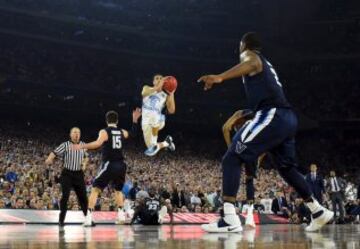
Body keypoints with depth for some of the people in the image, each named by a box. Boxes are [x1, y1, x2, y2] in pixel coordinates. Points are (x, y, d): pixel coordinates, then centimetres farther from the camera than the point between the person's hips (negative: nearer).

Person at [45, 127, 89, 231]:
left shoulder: (83, 145, 4)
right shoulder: (65, 145, -8)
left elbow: (86, 157, 20)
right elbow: (55, 152, -19)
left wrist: (84, 163, -1)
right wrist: (49, 159, -39)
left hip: (79, 174, 4)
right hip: (67, 174, -4)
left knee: (83, 197, 11)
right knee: (65, 196, -15)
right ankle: (61, 221, -7)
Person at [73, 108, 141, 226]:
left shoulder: (104, 132, -4)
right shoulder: (122, 132, 12)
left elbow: (98, 143, -25)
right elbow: (133, 134, 34)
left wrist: (82, 146, -28)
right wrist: (135, 120, 39)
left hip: (109, 165, -5)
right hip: (121, 165, 5)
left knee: (95, 189, 1)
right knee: (118, 190, 27)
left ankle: (89, 218, -9)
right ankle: (121, 215, 18)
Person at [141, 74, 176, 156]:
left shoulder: (165, 96, 6)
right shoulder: (147, 88, 7)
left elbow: (171, 111, -7)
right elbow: (144, 93, -18)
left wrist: (172, 94, -9)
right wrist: (156, 87, -29)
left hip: (158, 120, -1)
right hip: (146, 122, 1)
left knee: (154, 117, -38)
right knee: (151, 148, -1)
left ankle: (154, 144, -20)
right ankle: (167, 142, 31)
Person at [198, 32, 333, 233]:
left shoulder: (249, 55, 5)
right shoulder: (266, 63, 31)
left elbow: (250, 64, -21)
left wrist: (220, 77, -39)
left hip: (272, 116, -9)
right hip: (288, 118, 9)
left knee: (232, 159, -10)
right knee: (287, 167, 25)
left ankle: (230, 219, -22)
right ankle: (319, 212, 31)